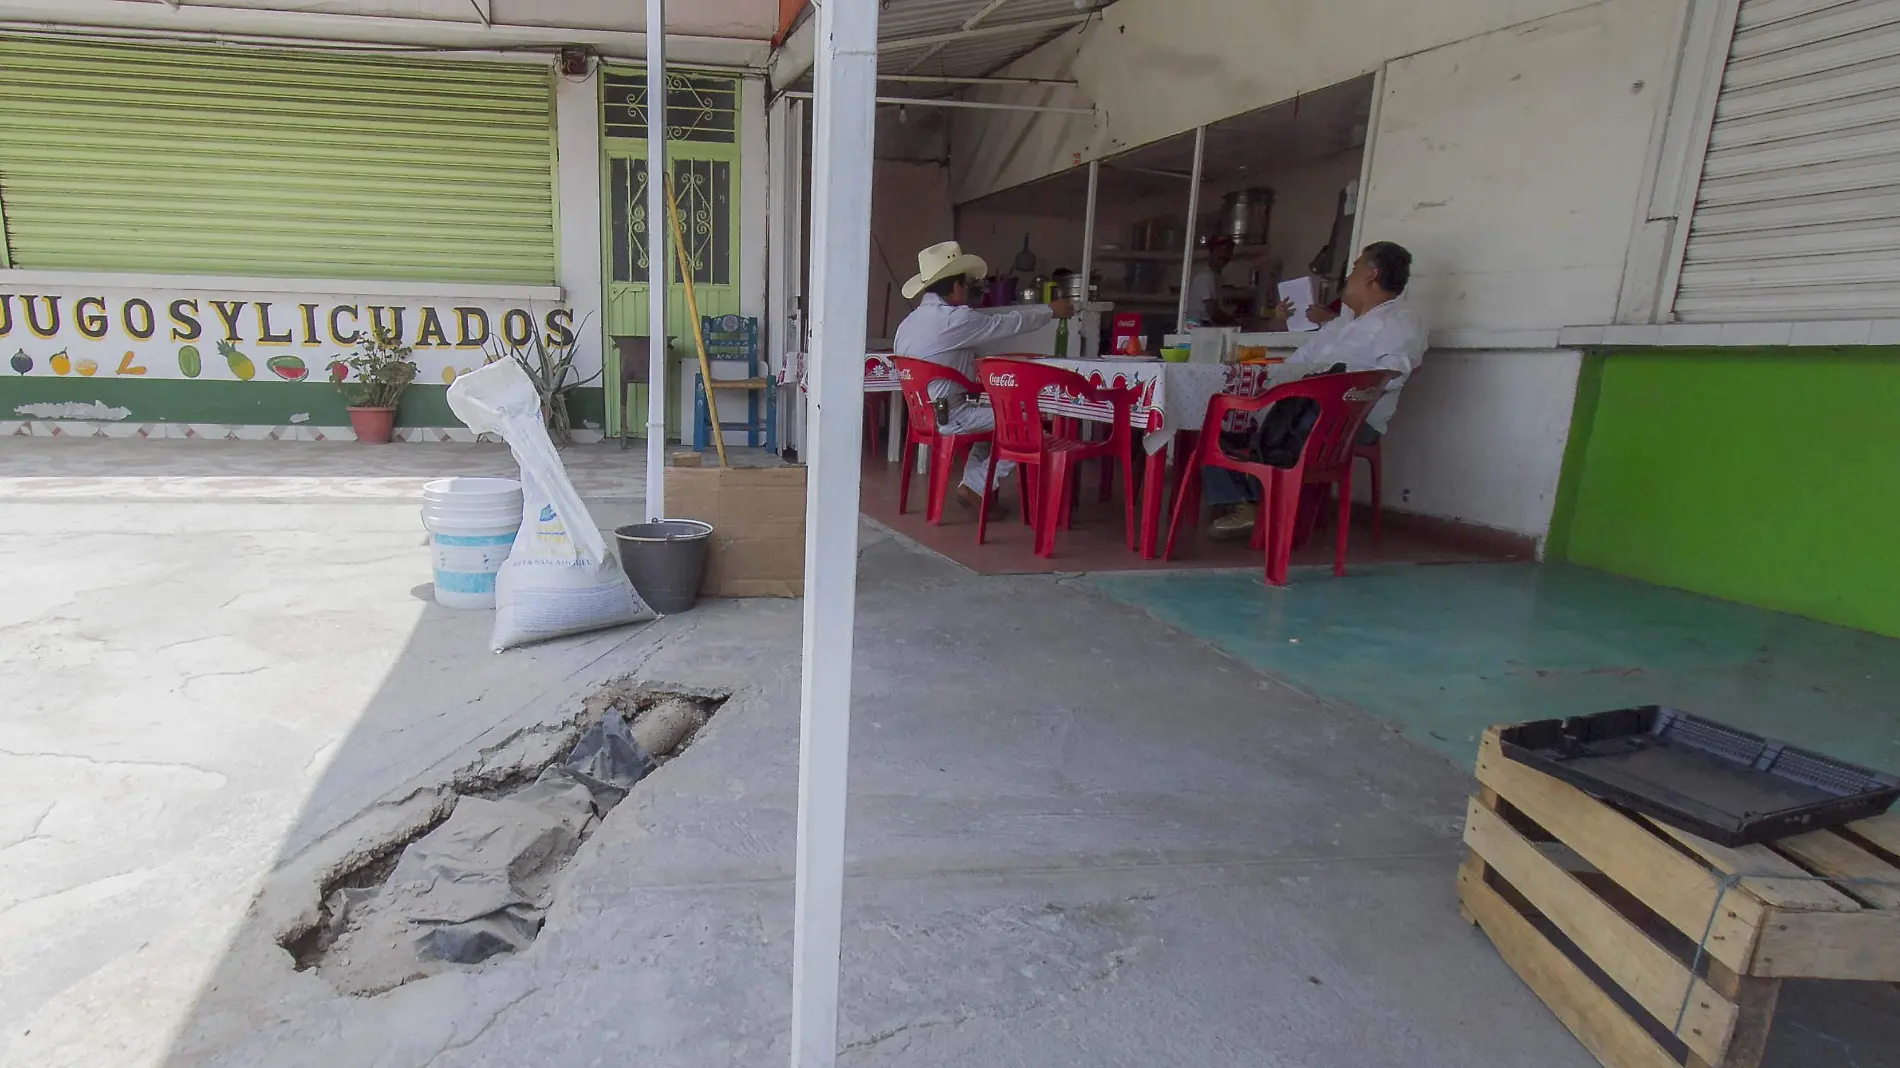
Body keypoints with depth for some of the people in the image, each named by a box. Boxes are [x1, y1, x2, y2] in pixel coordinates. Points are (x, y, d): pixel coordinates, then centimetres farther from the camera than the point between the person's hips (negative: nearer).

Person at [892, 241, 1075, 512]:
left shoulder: (908, 323, 11)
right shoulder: (954, 319, -16)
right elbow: (1010, 323, -8)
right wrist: (1051, 311, 7)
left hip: (922, 414, 10)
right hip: (947, 417, -10)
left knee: (993, 415, 28)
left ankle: (973, 485, 21)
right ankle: (977, 487, 1)